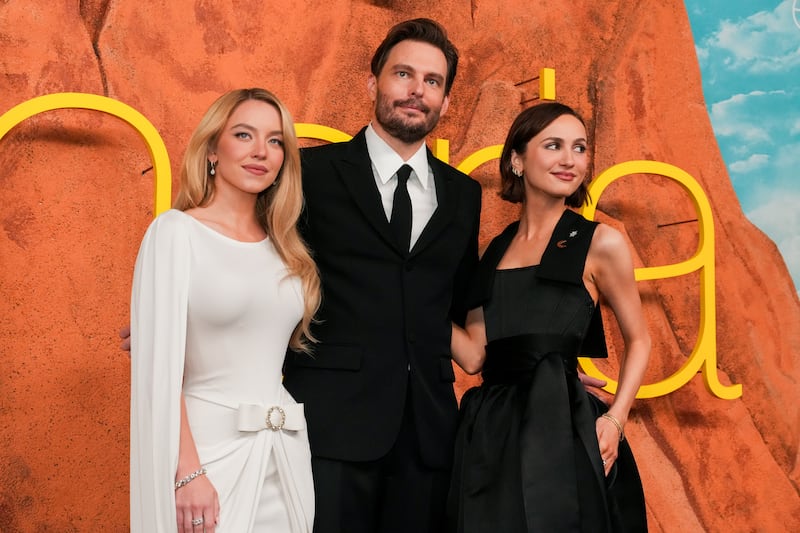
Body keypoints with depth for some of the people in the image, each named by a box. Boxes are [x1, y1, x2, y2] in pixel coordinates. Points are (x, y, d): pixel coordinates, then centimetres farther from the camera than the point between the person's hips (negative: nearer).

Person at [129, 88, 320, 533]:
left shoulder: (284, 247, 11)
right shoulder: (177, 231, -6)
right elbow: (160, 361, -12)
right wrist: (187, 471, -18)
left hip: (286, 455, 6)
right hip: (208, 448, -5)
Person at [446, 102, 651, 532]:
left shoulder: (600, 243, 0)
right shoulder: (495, 251, 12)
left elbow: (637, 340, 7)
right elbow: (474, 354, 8)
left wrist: (616, 419, -7)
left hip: (563, 429, -4)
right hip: (492, 432, 4)